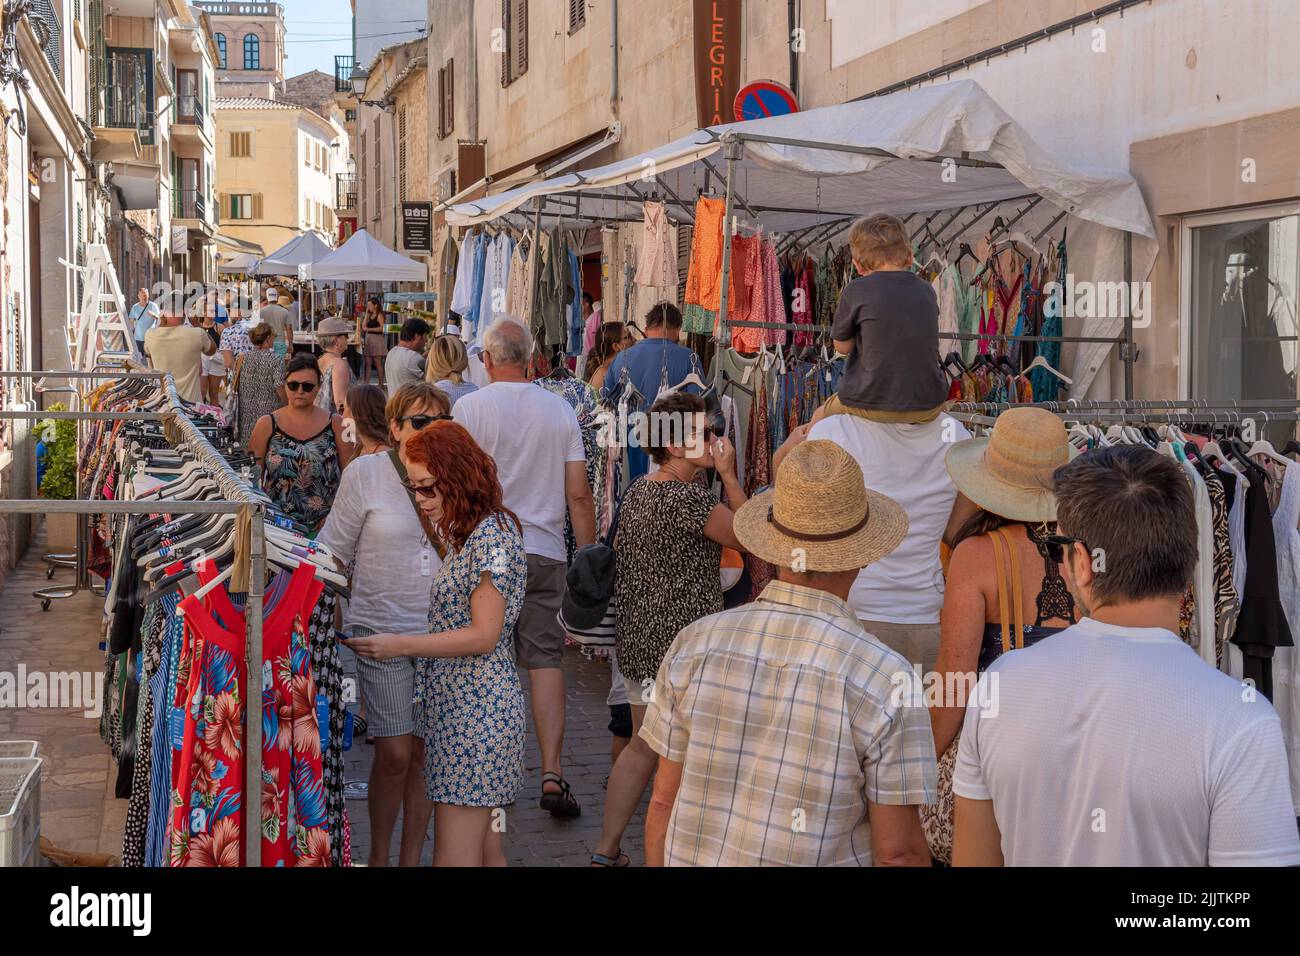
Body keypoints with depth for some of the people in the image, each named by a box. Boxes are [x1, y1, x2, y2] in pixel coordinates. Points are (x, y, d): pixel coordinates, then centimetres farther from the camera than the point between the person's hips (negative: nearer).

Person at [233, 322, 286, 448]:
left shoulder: (241, 359, 1)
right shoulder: (276, 361, -11)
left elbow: (234, 386, 6)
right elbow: (280, 389, -13)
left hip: (247, 413, 4)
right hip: (269, 411, -4)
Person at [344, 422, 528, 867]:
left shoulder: (491, 535, -14)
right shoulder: (467, 534, 15)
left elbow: (484, 635, -17)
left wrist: (401, 646, -16)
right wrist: (401, 641, 11)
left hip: (475, 711, -10)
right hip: (456, 706, 10)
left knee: (455, 857, -8)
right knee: (484, 849, 15)